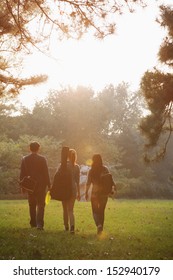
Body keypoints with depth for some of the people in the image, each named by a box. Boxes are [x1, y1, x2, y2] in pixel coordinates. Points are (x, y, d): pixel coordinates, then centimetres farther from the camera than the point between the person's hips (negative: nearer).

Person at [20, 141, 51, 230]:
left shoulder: (24, 159, -1)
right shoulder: (42, 159, -8)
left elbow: (22, 174, 2)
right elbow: (46, 173, -7)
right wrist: (49, 185, 0)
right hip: (41, 185, -3)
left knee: (32, 205, 16)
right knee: (40, 205, 1)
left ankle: (33, 223, 24)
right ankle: (39, 224, -12)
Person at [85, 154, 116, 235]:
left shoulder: (91, 170, -6)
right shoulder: (105, 169, -3)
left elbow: (88, 183, -6)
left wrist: (86, 192, 1)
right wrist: (113, 186, 4)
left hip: (95, 192, -2)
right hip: (104, 192, 2)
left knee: (95, 211, 7)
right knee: (101, 211, 15)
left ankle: (98, 225, -18)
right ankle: (100, 229, 18)